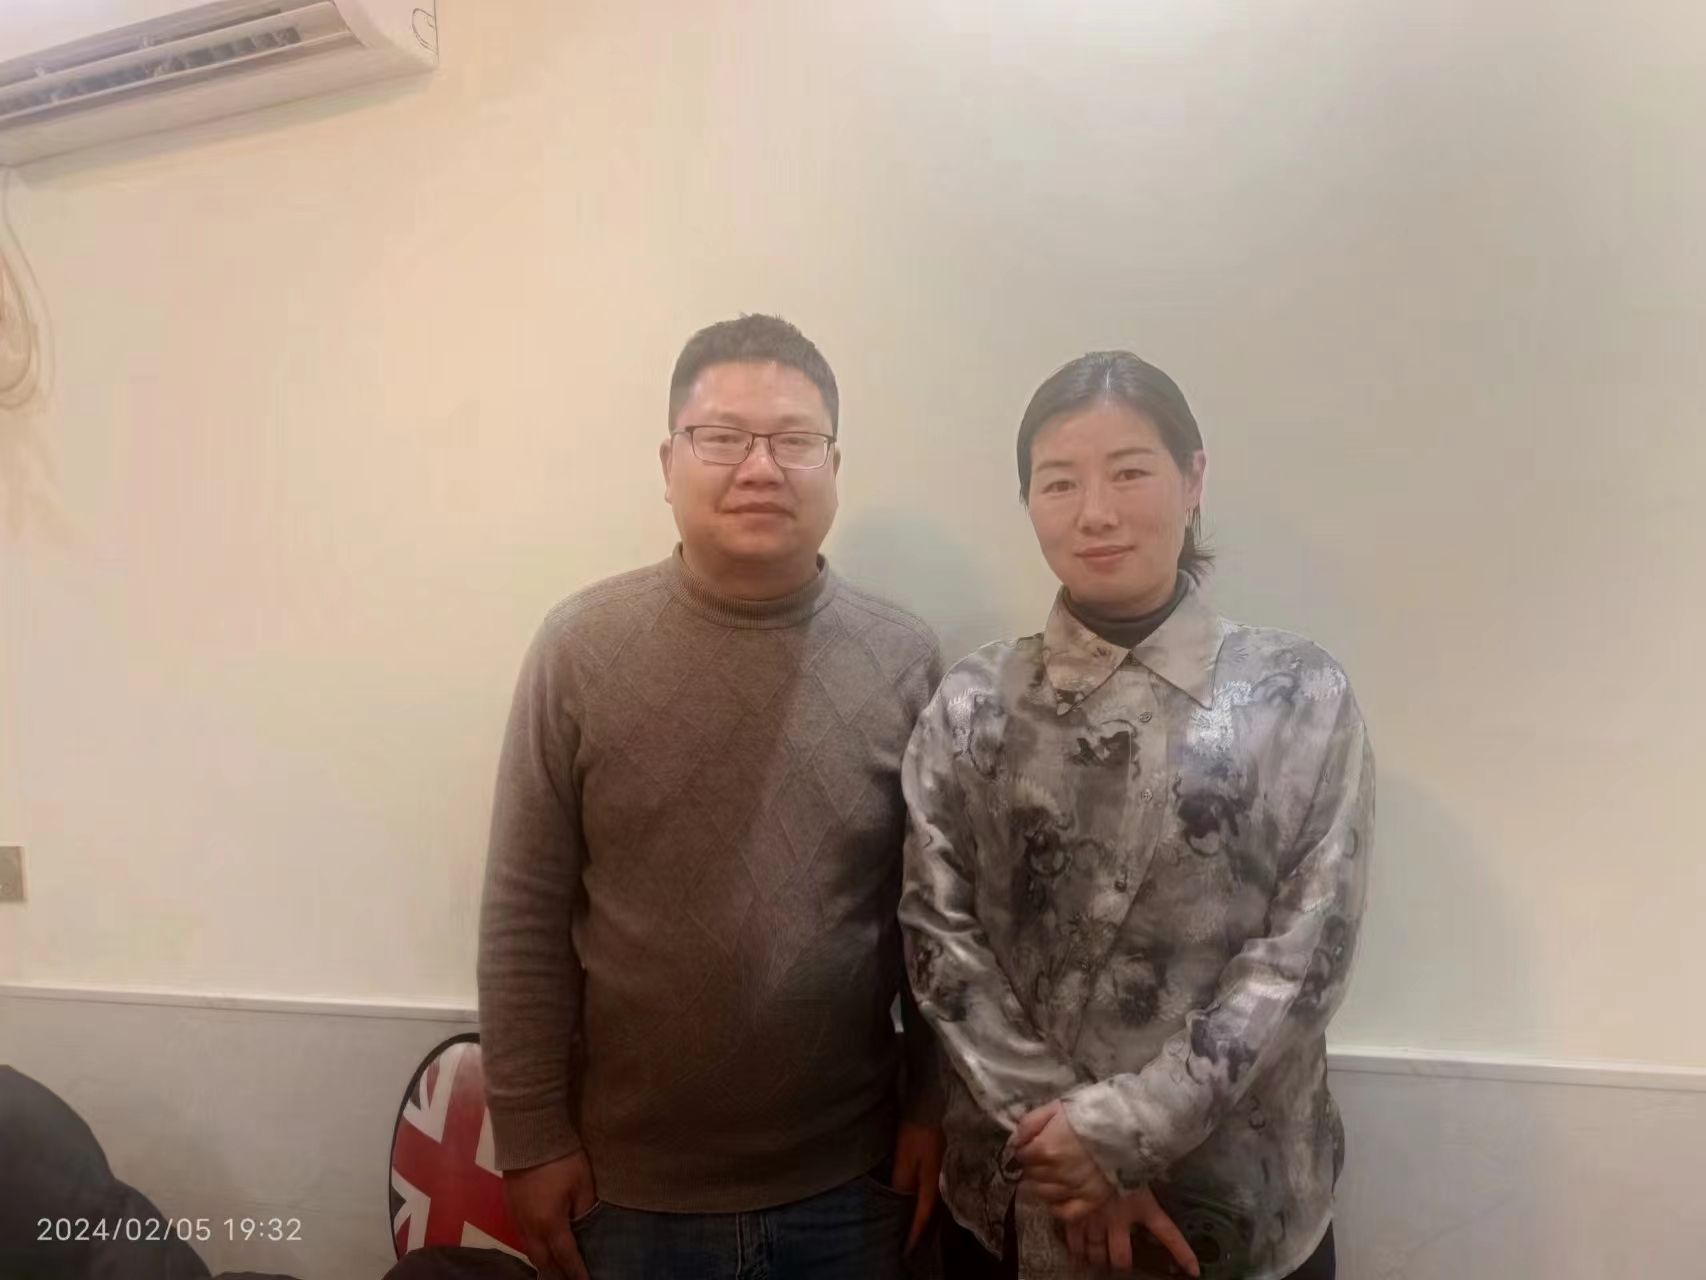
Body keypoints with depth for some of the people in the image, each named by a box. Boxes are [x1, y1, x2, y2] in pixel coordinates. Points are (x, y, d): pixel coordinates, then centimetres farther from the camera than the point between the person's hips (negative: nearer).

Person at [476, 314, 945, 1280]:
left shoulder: (905, 660, -7)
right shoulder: (583, 648, -10)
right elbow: (527, 917, -6)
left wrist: (932, 1108, 1)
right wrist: (533, 1135, -5)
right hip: (632, 1183, 0)